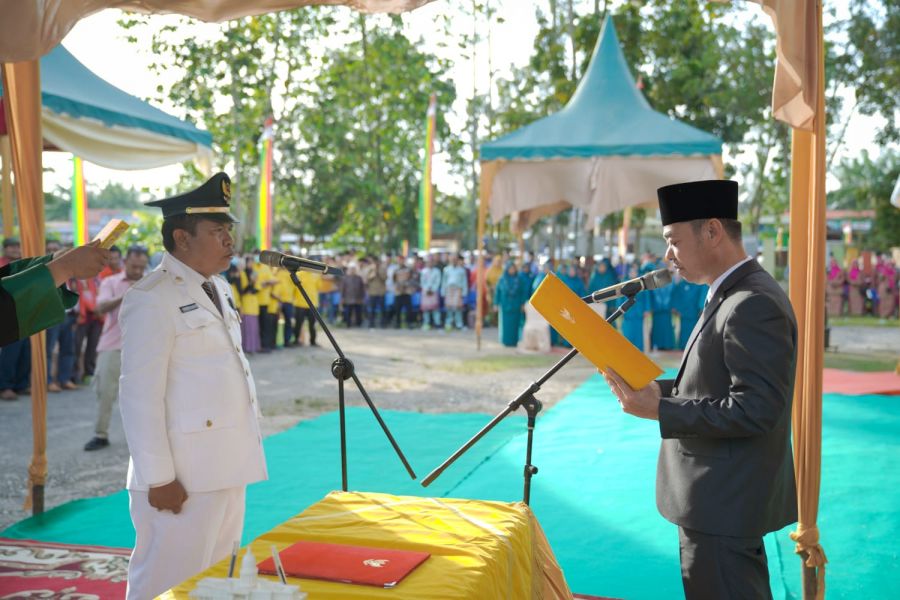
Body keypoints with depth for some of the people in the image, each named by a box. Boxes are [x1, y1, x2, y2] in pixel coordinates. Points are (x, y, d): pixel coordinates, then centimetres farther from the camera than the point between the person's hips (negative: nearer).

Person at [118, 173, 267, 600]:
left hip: (228, 469, 9)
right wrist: (159, 479, -19)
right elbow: (139, 396, -18)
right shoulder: (151, 300, -15)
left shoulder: (219, 288, 13)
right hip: (183, 477, -9)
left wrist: (243, 457, 17)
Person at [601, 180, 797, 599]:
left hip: (724, 507, -11)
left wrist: (661, 410, -22)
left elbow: (755, 409, -26)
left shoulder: (754, 305, -21)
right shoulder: (730, 296, 12)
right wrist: (656, 388, 2)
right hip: (725, 501, 11)